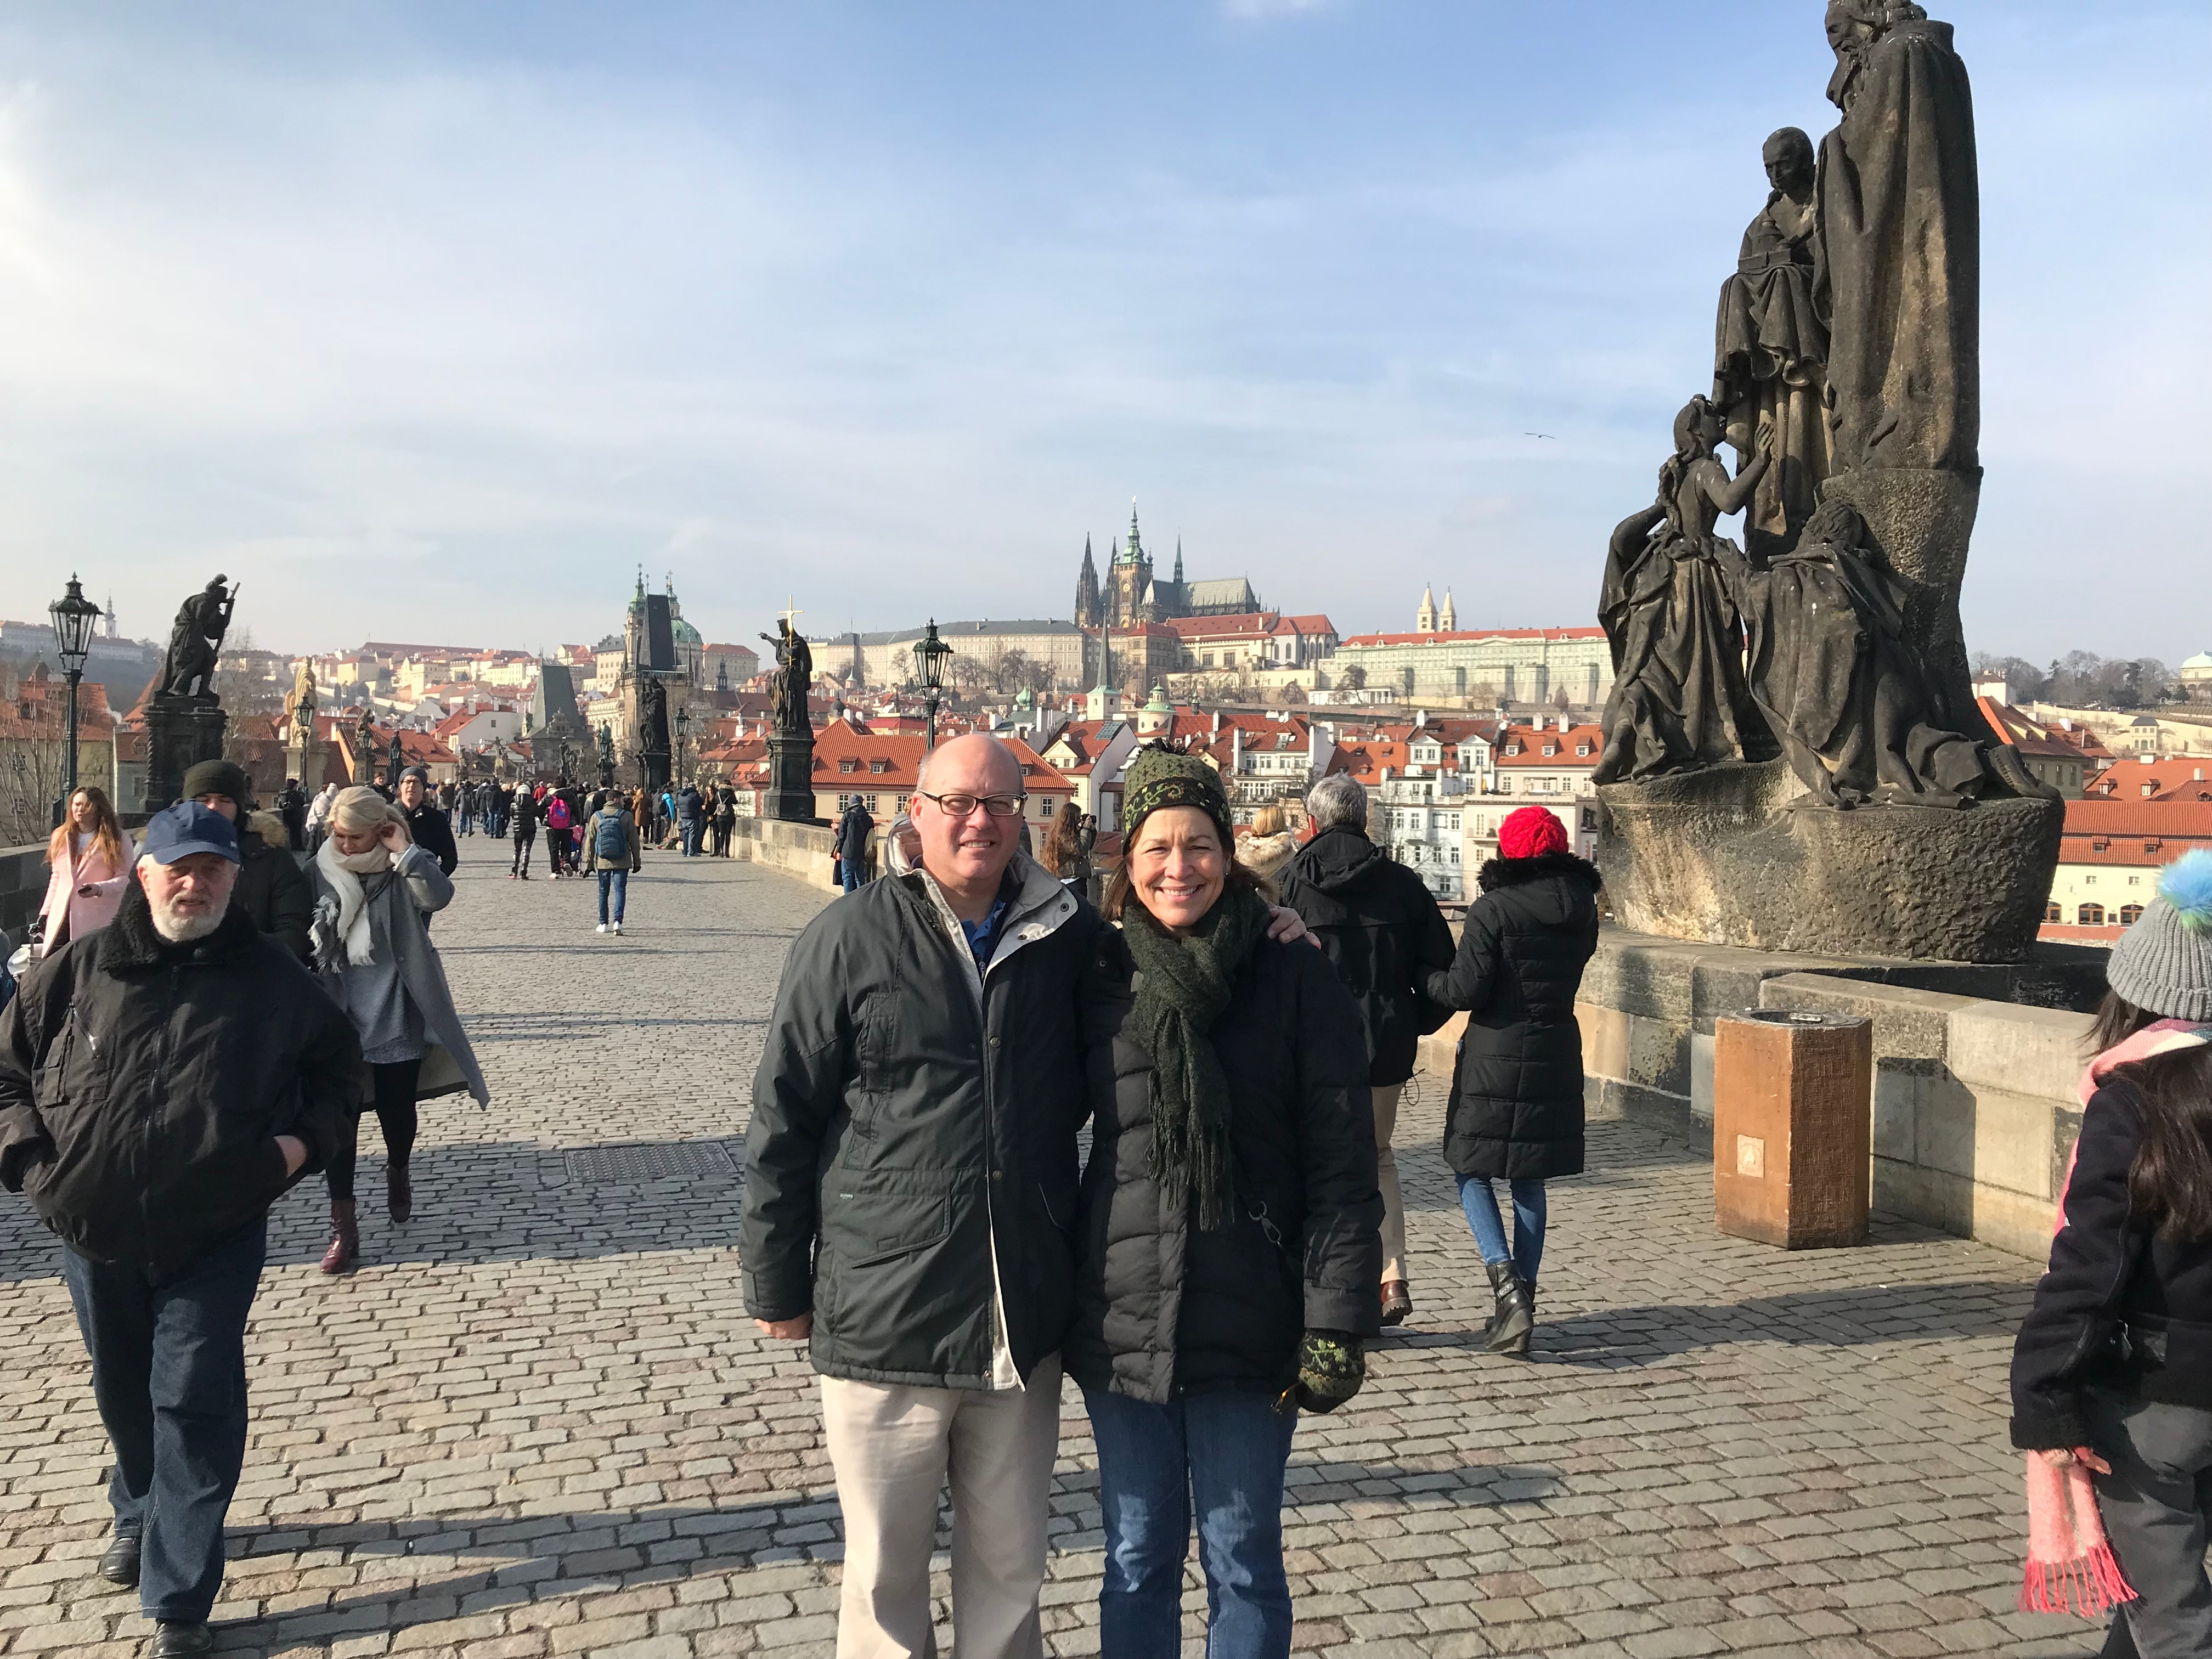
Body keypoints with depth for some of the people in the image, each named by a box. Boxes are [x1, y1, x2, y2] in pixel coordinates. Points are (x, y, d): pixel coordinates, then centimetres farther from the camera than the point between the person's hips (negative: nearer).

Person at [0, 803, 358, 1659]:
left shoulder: (271, 977, -2)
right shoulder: (80, 970, 0)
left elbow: (336, 1060, 12)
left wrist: (305, 1138, -3)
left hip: (215, 1235, -2)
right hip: (94, 1230, 3)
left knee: (194, 1403, -4)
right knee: (124, 1390, 21)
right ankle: (141, 1514, 49)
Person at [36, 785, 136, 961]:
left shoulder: (117, 840, -1)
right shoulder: (61, 837, 16)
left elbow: (126, 878, -5)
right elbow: (57, 878, 21)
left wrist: (99, 889, -22)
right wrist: (45, 913, 18)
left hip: (97, 922, -5)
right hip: (61, 918, 5)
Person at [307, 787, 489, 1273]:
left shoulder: (405, 869, -5)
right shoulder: (322, 871, 1)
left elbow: (439, 895, -26)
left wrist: (403, 850, -23)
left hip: (396, 1017, -1)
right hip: (339, 1016, 1)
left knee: (397, 1109, 11)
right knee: (339, 1118, 0)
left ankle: (399, 1170, 45)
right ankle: (344, 1228, 7)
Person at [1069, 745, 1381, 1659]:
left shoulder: (1298, 983, -6)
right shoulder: (1100, 982, 2)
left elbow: (1342, 1171, -7)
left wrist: (1336, 1326, -11)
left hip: (1249, 1334, -2)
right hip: (1119, 1328, 2)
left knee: (1242, 1563, 12)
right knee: (1136, 1562, 15)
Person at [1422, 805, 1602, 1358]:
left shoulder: (1493, 909, -13)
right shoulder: (1582, 907, 4)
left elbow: (1465, 989, -15)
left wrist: (1426, 978, 3)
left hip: (1495, 1053, -5)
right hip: (1557, 1054, 5)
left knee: (1472, 1172, 8)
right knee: (1530, 1182, 13)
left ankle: (1507, 1282, -10)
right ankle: (1521, 1303, 14)